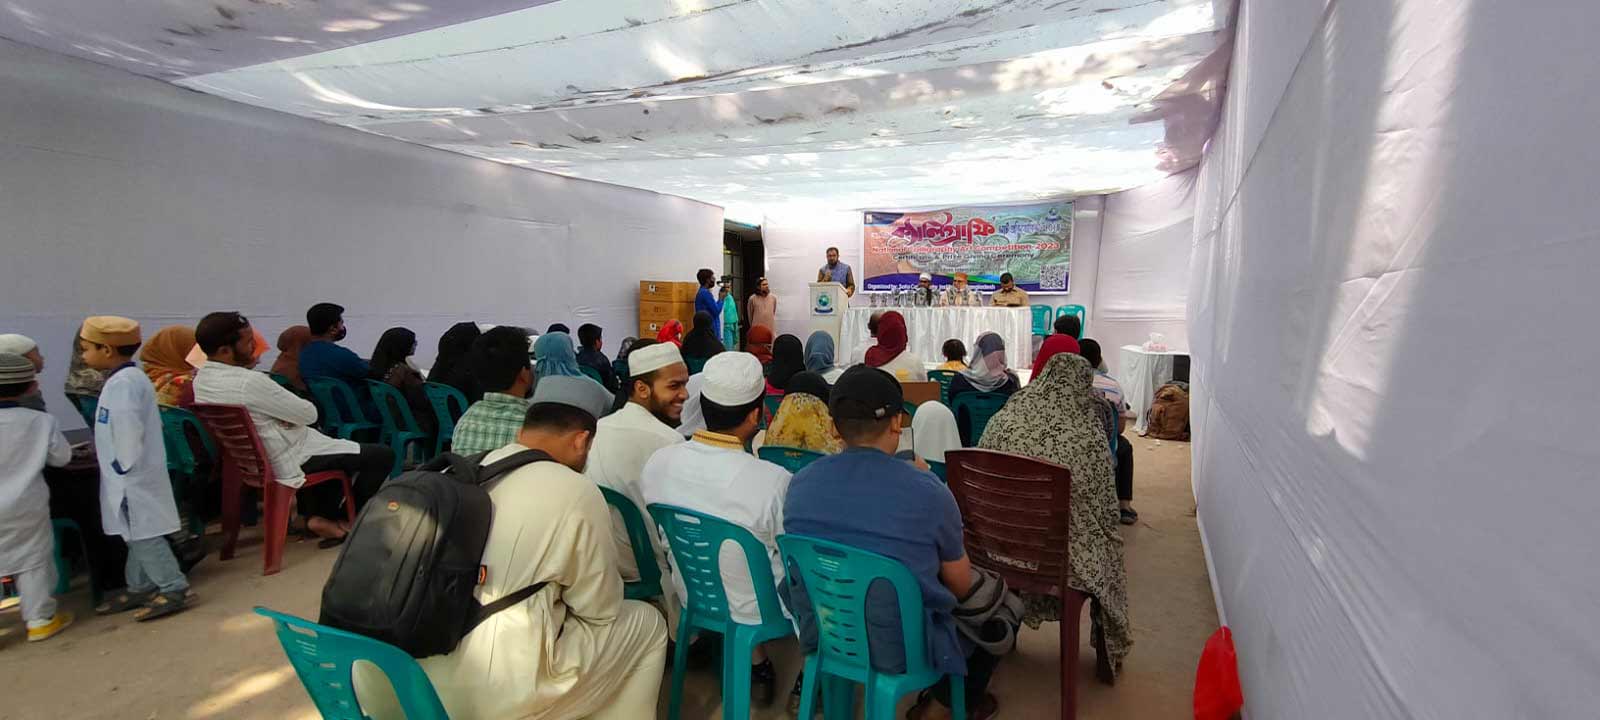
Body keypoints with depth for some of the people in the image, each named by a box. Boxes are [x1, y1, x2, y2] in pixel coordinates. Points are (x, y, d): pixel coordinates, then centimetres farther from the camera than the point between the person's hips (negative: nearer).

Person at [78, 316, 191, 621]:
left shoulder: (123, 383, -21)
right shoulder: (129, 378, 12)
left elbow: (127, 430, -26)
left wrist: (124, 466, -18)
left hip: (133, 478, -10)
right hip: (133, 477, 10)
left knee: (143, 535, -3)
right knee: (136, 535, 19)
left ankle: (173, 589, 3)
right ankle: (139, 588, 30)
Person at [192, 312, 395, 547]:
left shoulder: (200, 380, -1)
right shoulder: (250, 382, -30)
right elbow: (309, 414, -19)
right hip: (286, 463, -10)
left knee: (338, 448, 32)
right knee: (383, 455, -4)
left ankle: (317, 515, 21)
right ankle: (344, 520, 9)